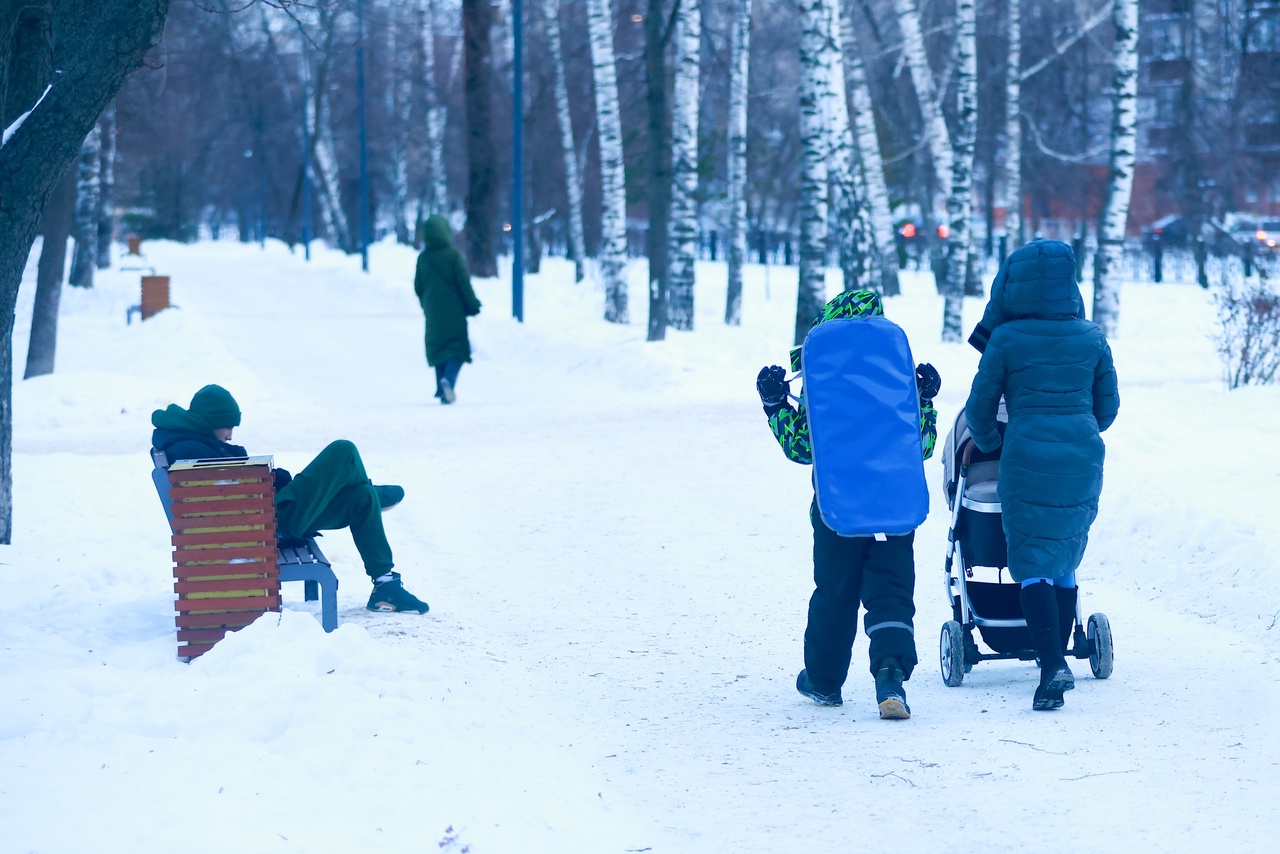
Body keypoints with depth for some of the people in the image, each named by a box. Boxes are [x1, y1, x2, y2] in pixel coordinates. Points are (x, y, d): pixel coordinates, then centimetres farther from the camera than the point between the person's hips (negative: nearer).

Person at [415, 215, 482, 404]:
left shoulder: (423, 259, 2)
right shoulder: (453, 256, -11)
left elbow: (418, 287, 10)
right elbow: (464, 284, -10)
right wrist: (473, 306, 0)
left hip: (433, 314, 4)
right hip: (454, 313, -4)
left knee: (438, 349, 12)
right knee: (458, 348, 1)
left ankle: (443, 392, 8)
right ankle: (448, 380, -25)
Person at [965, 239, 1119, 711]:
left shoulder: (1006, 339, -5)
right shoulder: (1091, 337, 5)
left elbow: (980, 406, 2)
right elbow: (1108, 406, 13)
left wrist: (989, 442, 23)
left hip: (1027, 459, -4)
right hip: (1083, 459, 4)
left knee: (1031, 564, -1)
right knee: (1064, 564, 16)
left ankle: (1053, 665, -17)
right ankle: (1057, 659, 19)